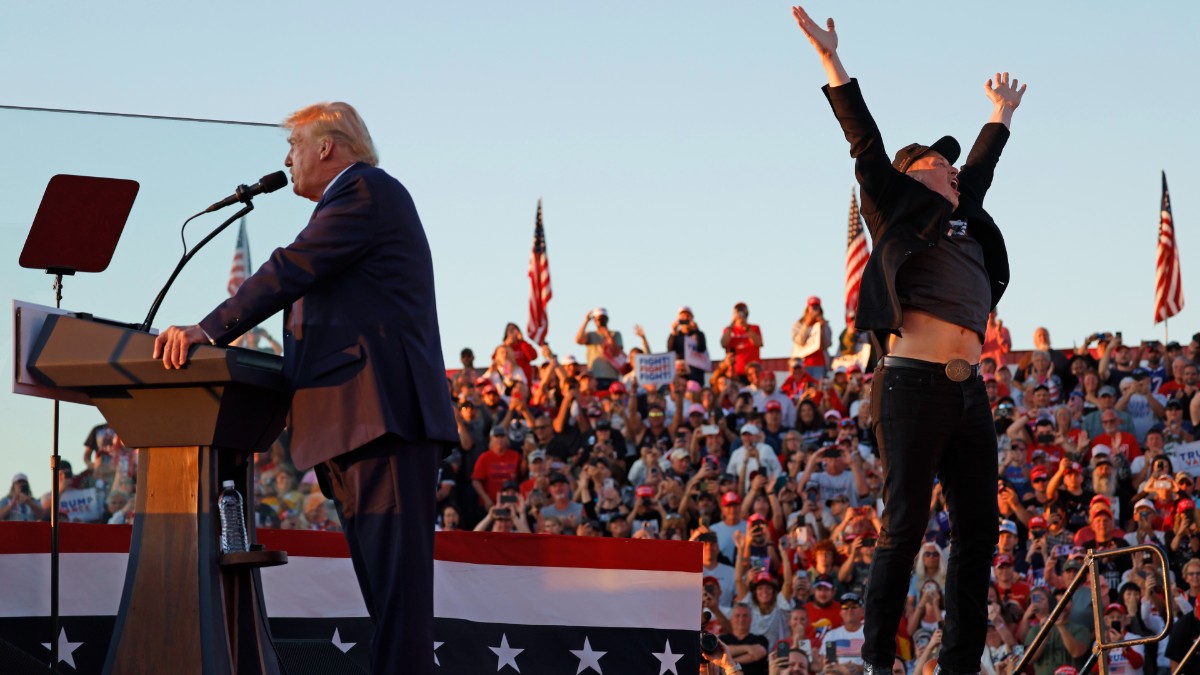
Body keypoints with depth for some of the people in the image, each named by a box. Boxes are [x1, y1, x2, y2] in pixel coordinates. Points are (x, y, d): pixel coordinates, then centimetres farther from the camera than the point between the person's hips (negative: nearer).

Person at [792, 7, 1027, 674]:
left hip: (970, 393, 7)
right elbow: (866, 145, 2)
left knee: (980, 529, 2)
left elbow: (980, 168, 43)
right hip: (915, 385, -7)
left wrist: (1001, 115, 57)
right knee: (905, 526, -9)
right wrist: (832, 61, -3)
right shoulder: (898, 210, 8)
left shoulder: (964, 223, 26)